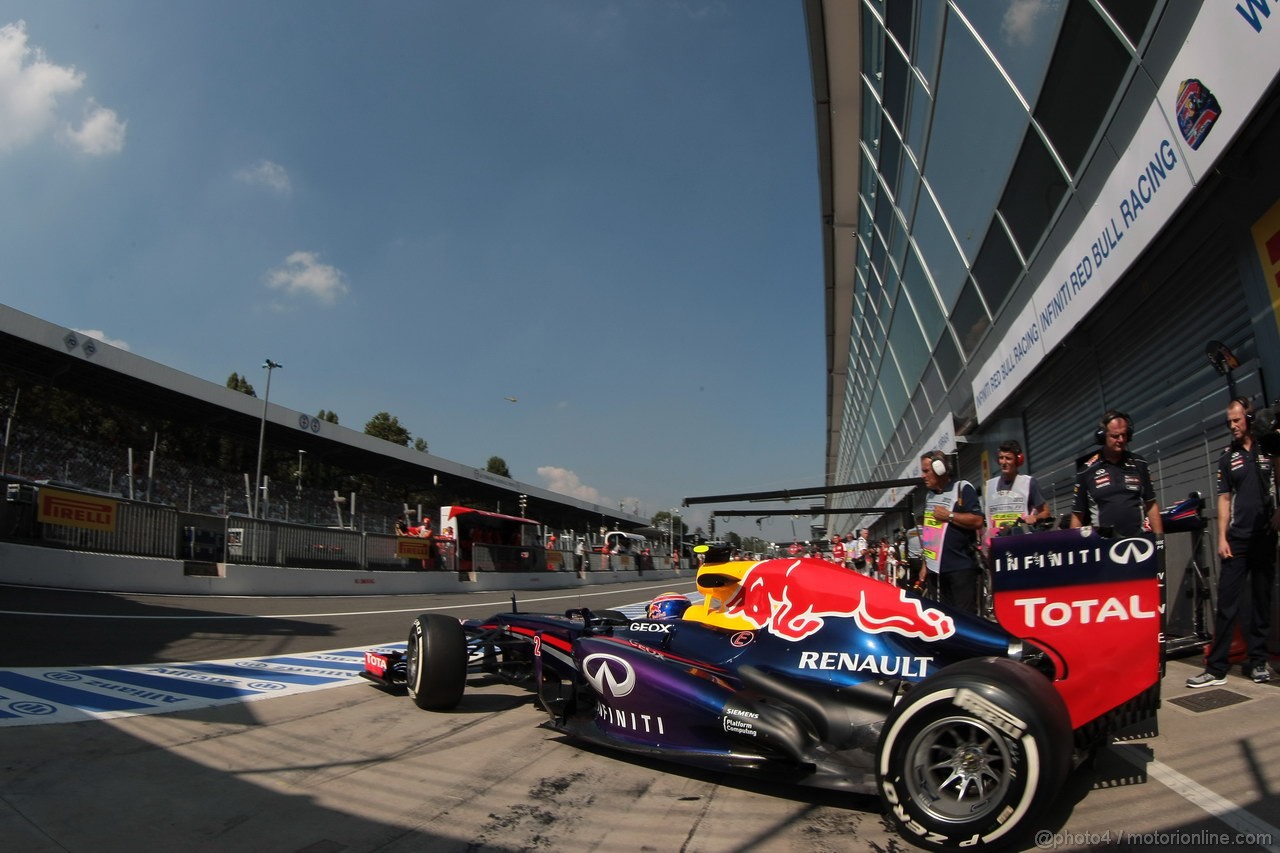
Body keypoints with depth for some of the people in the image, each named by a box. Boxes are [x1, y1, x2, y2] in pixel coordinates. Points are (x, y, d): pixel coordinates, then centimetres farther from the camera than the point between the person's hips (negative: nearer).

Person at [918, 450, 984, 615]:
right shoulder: (929, 495, 15)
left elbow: (977, 520, -17)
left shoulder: (962, 488, -8)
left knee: (965, 615, -7)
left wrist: (949, 516, -13)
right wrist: (925, 564, 16)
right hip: (937, 567, 8)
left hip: (961, 567, -7)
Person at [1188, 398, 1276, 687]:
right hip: (1238, 538, 0)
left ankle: (1258, 661, 18)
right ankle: (1216, 668, -3)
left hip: (1266, 537, 0)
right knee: (1226, 601, -3)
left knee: (1262, 600, 8)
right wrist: (1222, 537, -1)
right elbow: (1224, 498, 5)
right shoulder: (1227, 457, 6)